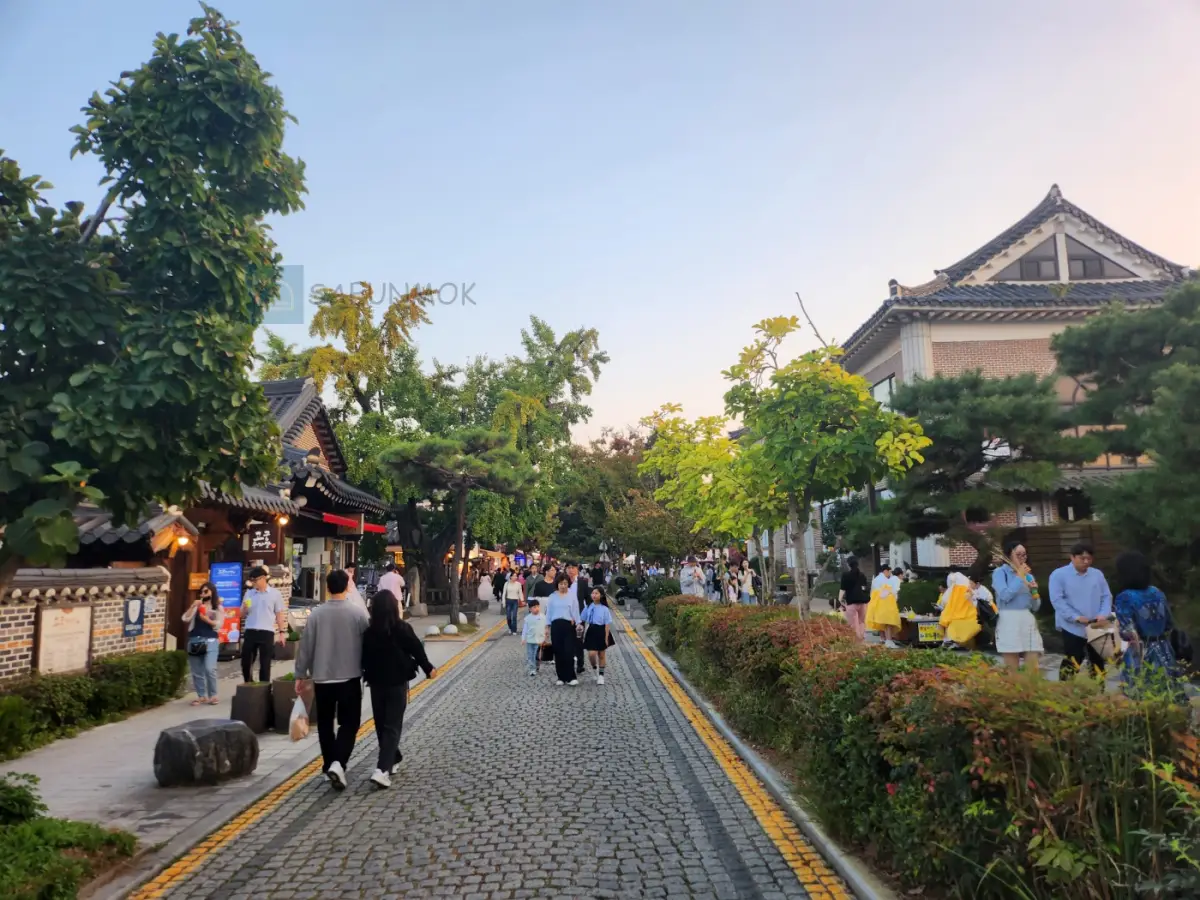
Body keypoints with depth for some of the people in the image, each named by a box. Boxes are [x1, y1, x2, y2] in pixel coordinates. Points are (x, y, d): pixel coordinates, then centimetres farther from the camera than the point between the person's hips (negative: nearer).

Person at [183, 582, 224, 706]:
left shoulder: (218, 608, 8)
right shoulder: (196, 606, 15)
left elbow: (218, 624, -3)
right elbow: (185, 619, 2)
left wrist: (207, 619, -17)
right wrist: (193, 606, -8)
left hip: (210, 641, -4)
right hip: (194, 641, 4)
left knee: (209, 669, -15)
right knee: (196, 671, 5)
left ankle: (213, 695, -1)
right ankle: (201, 696, 15)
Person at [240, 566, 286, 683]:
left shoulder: (275, 594, 2)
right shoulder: (249, 593, 9)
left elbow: (279, 614, 6)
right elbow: (242, 615, 14)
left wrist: (282, 632, 1)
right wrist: (245, 608, -9)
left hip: (267, 632, -3)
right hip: (250, 632, 3)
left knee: (265, 663, 2)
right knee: (246, 661, 6)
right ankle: (248, 685, 25)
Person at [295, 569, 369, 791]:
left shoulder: (317, 614, -5)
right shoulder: (357, 612, -9)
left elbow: (306, 646, -2)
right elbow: (367, 644, -3)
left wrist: (301, 675, 8)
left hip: (322, 678, 2)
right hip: (350, 677, -2)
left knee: (325, 724, 17)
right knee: (348, 723, 4)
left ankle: (329, 764, 24)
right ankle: (338, 763, -14)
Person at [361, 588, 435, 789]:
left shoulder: (368, 631, -6)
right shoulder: (402, 628, -12)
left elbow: (363, 656, 0)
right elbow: (417, 649, -4)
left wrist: (368, 675, 14)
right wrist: (428, 668, 11)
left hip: (376, 682, 3)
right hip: (397, 682, -3)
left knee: (381, 725, 18)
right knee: (392, 726, 0)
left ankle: (393, 760, 33)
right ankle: (382, 770, -12)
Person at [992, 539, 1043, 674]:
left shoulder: (1029, 575, 16)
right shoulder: (1000, 572, 0)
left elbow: (1035, 607, 17)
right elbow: (1005, 595, -17)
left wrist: (1034, 591, -1)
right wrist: (1019, 577, -7)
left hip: (1029, 622, 5)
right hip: (1009, 622, -5)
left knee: (1033, 670, 1)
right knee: (1012, 671, -3)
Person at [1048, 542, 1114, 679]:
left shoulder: (1098, 574, 9)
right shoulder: (1059, 575, -6)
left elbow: (1107, 596, 9)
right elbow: (1057, 600, -12)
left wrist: (1104, 615, -11)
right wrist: (1076, 617, -21)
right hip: (1072, 628, -5)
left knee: (1098, 664, 14)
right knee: (1071, 666, -5)